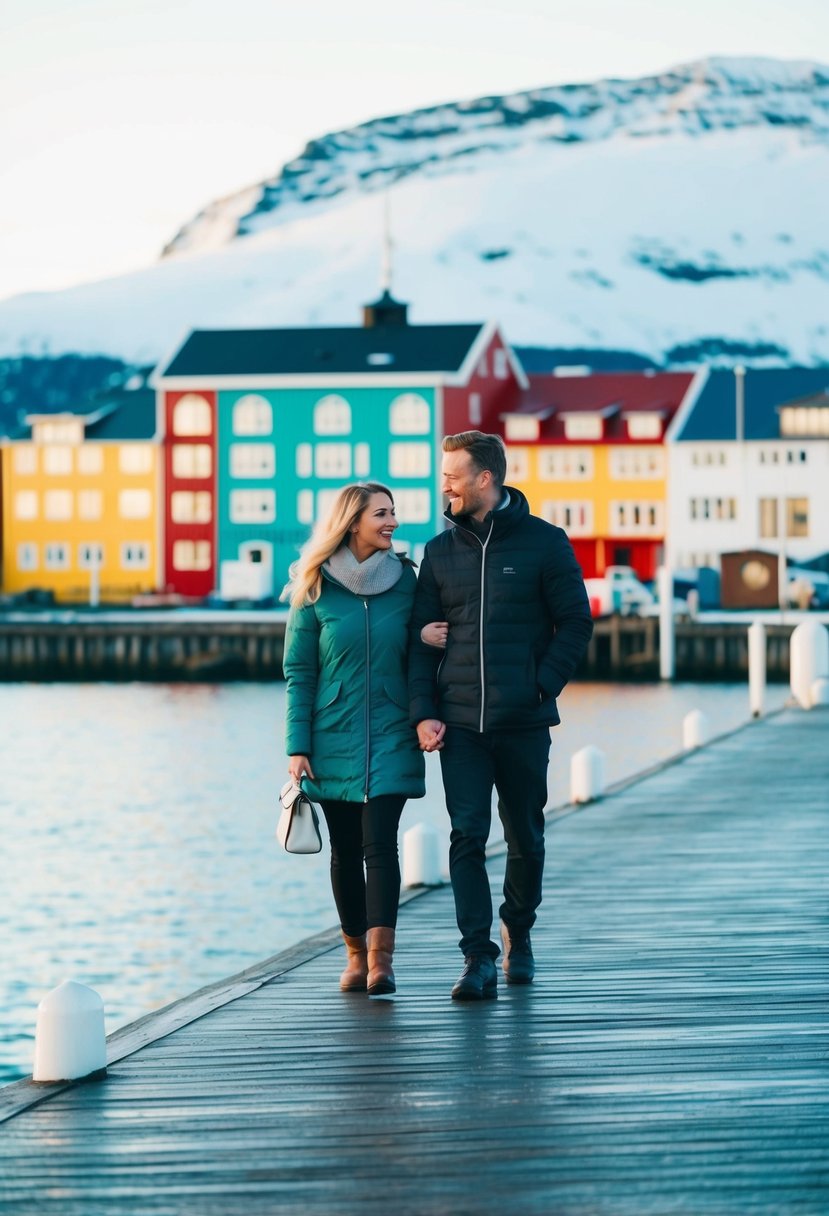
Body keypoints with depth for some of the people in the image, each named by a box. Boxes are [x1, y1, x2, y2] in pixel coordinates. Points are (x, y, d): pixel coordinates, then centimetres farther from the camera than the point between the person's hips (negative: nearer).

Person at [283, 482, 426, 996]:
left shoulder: (405, 581, 4)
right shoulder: (315, 589, 0)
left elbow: (418, 658, 10)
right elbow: (298, 673, 0)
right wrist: (298, 747, -5)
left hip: (390, 737, 0)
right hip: (333, 738, 0)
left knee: (380, 842, -13)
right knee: (346, 849, 7)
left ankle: (381, 958, -19)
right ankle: (356, 952, 18)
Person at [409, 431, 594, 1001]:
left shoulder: (545, 543, 0)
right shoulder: (440, 552, 8)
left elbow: (575, 623, 1)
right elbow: (422, 638, 8)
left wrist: (541, 688, -10)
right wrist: (423, 712, -3)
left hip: (524, 724, -1)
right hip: (460, 724, 1)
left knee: (525, 838, 10)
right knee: (467, 836, -9)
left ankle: (518, 936, 32)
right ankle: (478, 959, -10)